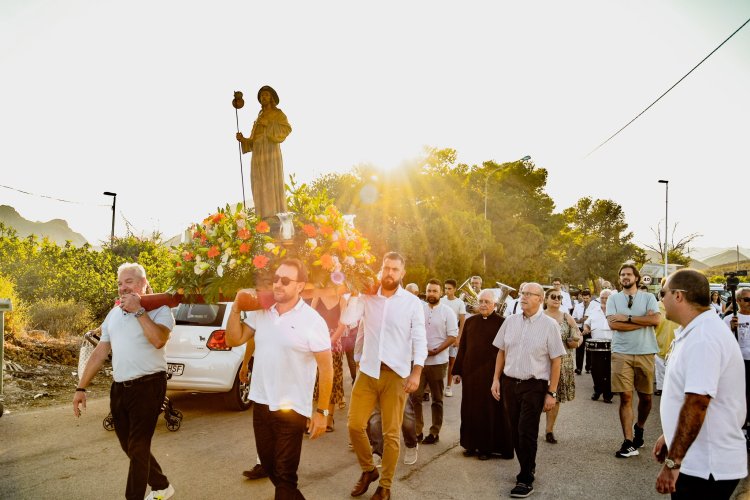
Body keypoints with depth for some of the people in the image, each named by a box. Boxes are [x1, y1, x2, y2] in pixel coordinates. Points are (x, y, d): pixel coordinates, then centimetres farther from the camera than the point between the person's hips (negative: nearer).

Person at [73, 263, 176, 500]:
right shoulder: (114, 313, 13)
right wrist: (81, 387, 11)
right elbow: (100, 352, 14)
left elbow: (158, 340, -28)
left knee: (137, 448, -3)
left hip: (148, 386, -7)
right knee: (129, 446, 17)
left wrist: (137, 310, -21)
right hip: (119, 388, 8)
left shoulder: (158, 309, -8)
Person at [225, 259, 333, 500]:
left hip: (291, 409, -6)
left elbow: (326, 367, -11)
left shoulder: (312, 321, -14)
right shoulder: (261, 312, 2)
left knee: (285, 476, 5)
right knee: (269, 465, 23)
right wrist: (236, 307, -7)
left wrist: (322, 411, -11)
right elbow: (233, 340, 6)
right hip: (260, 404, 6)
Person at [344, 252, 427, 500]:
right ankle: (368, 470, 29)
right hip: (367, 371, 2)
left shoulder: (412, 302, -2)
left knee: (391, 433, 5)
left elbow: (420, 339, -4)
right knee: (355, 425, 4)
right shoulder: (367, 298, 3)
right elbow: (347, 320, -11)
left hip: (396, 374, -2)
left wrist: (416, 372, -12)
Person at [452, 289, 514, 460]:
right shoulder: (470, 322, 7)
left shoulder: (501, 323, -5)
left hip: (491, 374, -4)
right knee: (470, 409, 11)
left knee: (490, 410, 5)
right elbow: (462, 348, 10)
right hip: (470, 372, 4)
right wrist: (457, 371, 9)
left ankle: (488, 447, 19)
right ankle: (471, 444, 24)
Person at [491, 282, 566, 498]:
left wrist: (552, 393, -8)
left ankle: (526, 480, 10)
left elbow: (556, 360, -6)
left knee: (526, 432, -3)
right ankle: (528, 468, 31)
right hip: (510, 383, 4)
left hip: (534, 386, -4)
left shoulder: (549, 325, -7)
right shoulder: (510, 321, 5)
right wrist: (496, 379, 8)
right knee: (515, 431, 12)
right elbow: (501, 351, 13)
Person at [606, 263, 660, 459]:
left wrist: (627, 318, -12)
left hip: (645, 353, 1)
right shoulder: (614, 298, 7)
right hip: (621, 353, -1)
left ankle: (639, 428, 37)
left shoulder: (648, 298, 7)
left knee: (646, 397, 10)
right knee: (626, 397, -4)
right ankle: (629, 443, 0)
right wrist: (643, 321, -8)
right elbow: (613, 324, -8)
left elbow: (656, 319, -11)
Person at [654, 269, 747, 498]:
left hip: (706, 467, -9)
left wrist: (672, 462, -25)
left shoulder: (702, 339, -23)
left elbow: (696, 405, -28)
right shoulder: (697, 332, 11)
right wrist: (670, 436, 22)